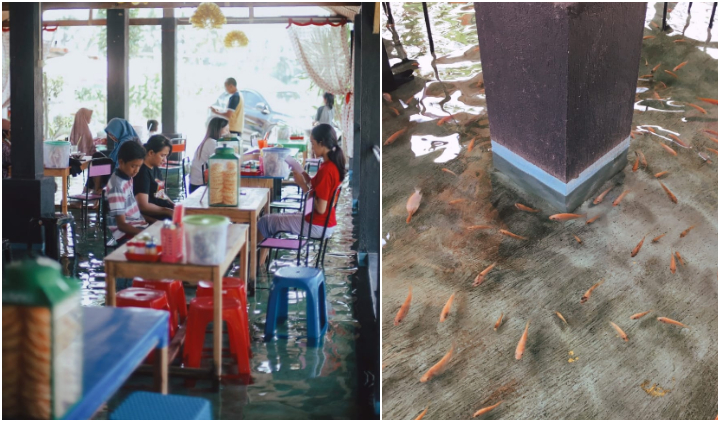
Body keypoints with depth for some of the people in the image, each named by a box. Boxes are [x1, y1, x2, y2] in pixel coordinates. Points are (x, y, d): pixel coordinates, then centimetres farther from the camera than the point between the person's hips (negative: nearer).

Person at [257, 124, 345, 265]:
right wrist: (309, 181, 1)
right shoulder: (334, 165, 4)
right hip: (325, 223, 9)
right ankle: (261, 261, 26)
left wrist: (303, 185, -16)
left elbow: (320, 208, -24)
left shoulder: (326, 170, -24)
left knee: (264, 221, 5)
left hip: (317, 226, -9)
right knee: (276, 217, 24)